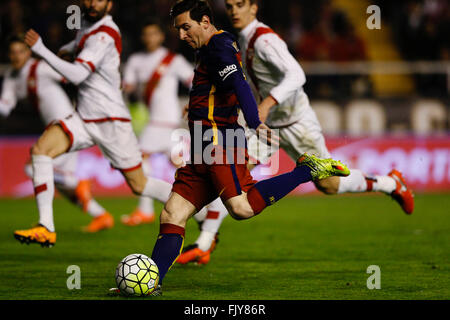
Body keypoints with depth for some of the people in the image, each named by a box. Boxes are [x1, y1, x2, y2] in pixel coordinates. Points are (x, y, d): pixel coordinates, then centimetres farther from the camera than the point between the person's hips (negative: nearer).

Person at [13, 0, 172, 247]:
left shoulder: (103, 36, -19)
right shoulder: (88, 23, 8)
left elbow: (78, 75, -30)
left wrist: (41, 50, -32)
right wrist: (69, 47, 42)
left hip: (112, 121, -8)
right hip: (84, 119, 8)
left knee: (139, 185, 1)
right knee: (41, 149, -14)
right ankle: (46, 229, -18)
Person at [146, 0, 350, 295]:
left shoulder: (219, 44, -5)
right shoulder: (211, 50, 25)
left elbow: (238, 83, -21)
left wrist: (256, 123, -34)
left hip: (220, 143, -10)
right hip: (203, 154, 10)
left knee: (242, 207, -24)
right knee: (172, 214, 2)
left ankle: (308, 170, -12)